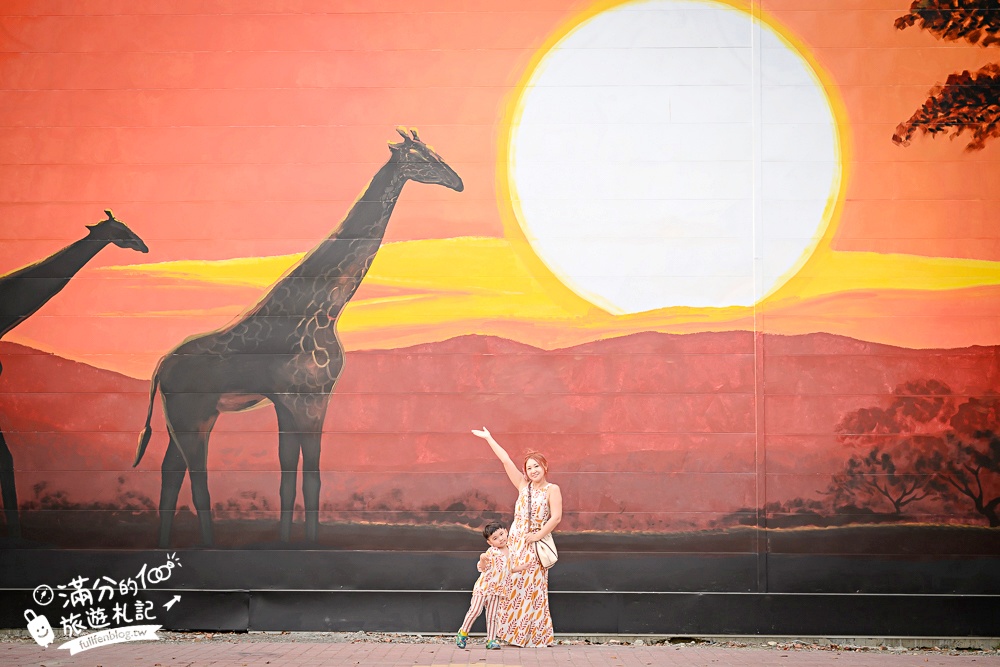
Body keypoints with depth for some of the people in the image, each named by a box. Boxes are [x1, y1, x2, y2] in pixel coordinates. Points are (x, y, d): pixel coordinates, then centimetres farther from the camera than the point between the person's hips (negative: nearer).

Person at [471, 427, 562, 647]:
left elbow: (556, 517, -12)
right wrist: (489, 439, 9)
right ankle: (514, 633, 8)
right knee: (514, 586, 3)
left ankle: (536, 636, 2)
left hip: (535, 543, -4)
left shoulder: (552, 489, -3)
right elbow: (506, 460, 8)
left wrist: (538, 535, -14)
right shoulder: (523, 486, 8)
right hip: (516, 539, 4)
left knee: (533, 588, -4)